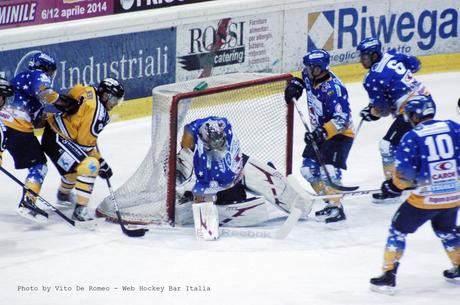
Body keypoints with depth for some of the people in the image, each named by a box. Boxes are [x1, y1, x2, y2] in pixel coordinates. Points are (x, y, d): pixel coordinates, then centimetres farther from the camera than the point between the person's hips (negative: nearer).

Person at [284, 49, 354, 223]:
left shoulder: (333, 89, -29)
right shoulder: (311, 78, -6)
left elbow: (342, 119, -32)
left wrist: (323, 132, -40)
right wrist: (297, 84, 4)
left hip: (340, 134, -9)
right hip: (320, 132, 9)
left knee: (328, 170, -22)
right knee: (308, 170, 5)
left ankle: (336, 208, -13)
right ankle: (331, 202, 15)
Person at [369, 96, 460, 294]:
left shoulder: (412, 138, -10)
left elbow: (404, 174, -12)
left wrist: (394, 186, 6)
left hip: (426, 197, -4)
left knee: (399, 229, 11)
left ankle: (388, 276, 7)